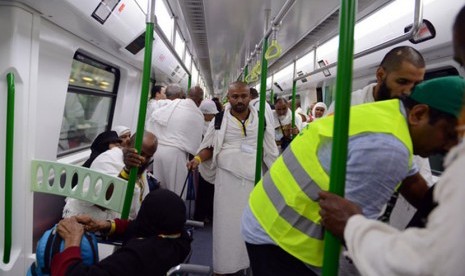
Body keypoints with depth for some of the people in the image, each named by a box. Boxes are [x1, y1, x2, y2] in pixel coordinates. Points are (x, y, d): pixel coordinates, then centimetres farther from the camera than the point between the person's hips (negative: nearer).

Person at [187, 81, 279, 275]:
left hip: (254, 178, 1)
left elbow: (270, 151, 11)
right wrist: (198, 158, -14)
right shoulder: (220, 119, 2)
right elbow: (210, 146, 6)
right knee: (226, 222, 3)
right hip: (227, 177, -1)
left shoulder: (261, 119, 5)